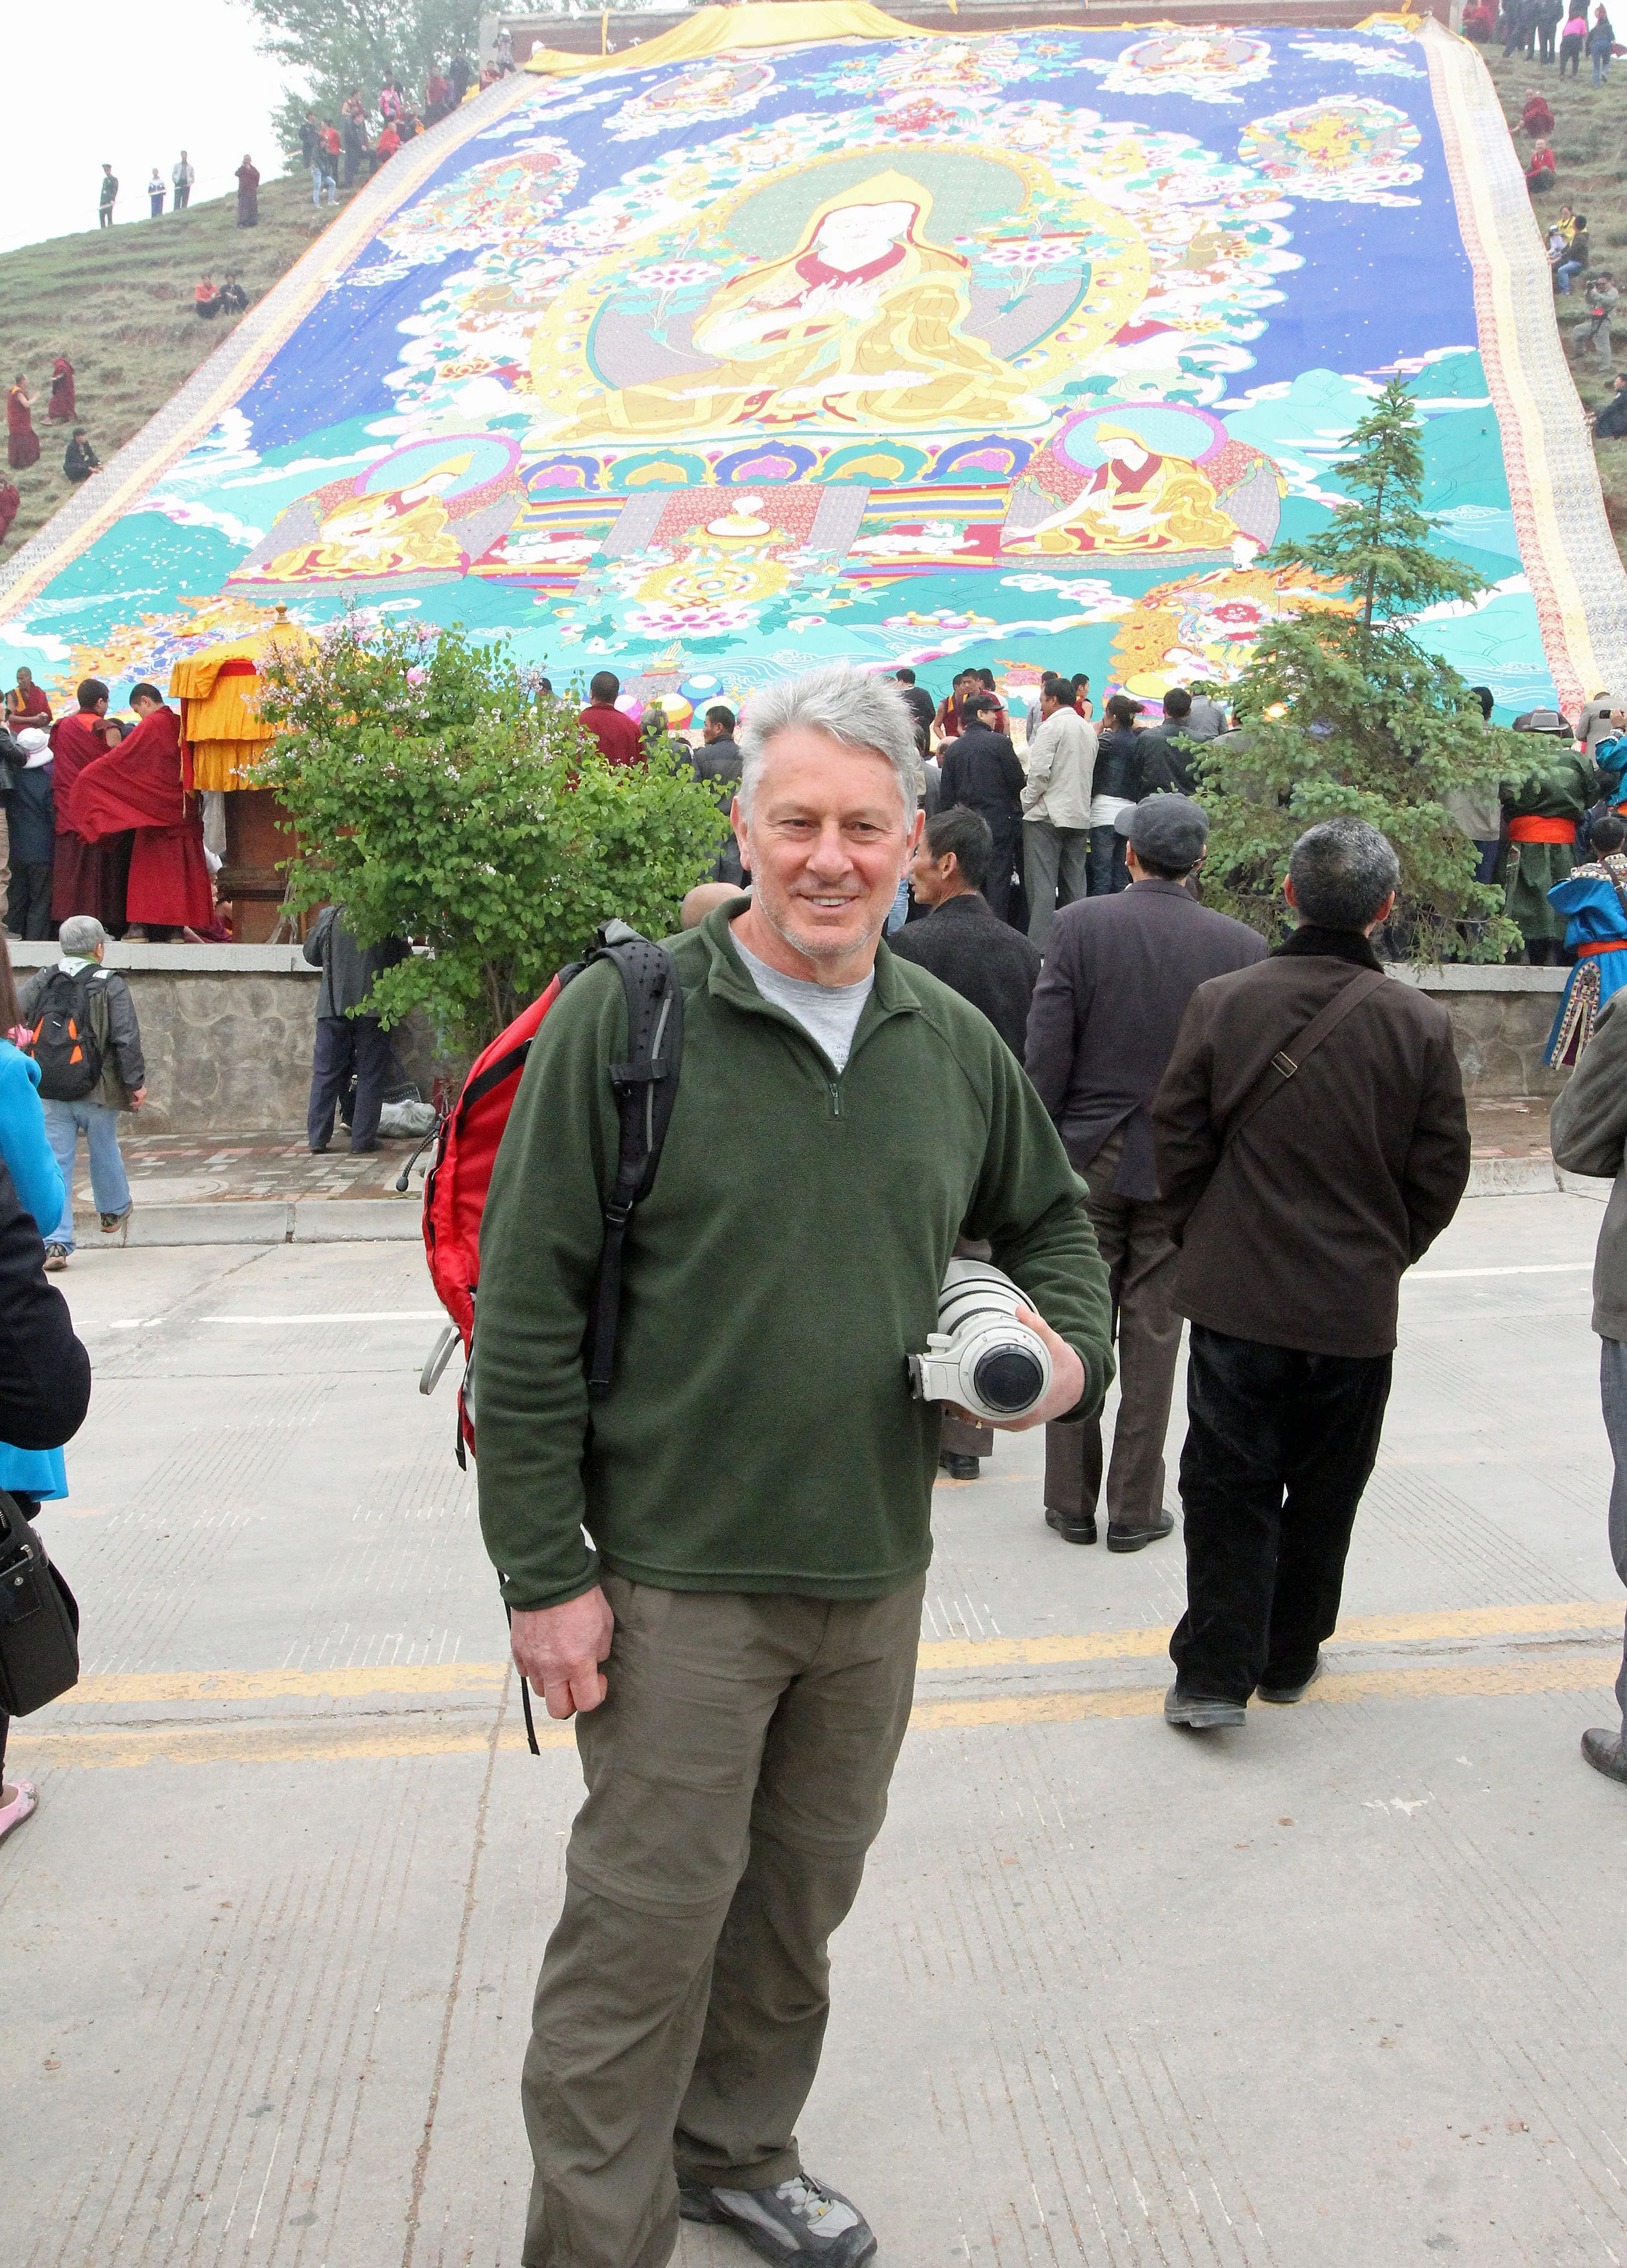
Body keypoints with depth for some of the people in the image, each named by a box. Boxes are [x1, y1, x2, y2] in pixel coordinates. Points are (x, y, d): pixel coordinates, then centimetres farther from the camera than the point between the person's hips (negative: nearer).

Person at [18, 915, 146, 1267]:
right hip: (97, 1092, -2)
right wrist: (136, 1082, -4)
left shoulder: (41, 981, 3)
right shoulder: (111, 985, -8)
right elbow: (126, 1039, -12)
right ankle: (113, 1212, 42)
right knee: (104, 1150, 20)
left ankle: (55, 1242, -2)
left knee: (56, 1162, 3)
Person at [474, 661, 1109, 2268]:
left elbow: (1050, 1221, 21)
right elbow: (525, 1310, -11)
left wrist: (1071, 1347, 0)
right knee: (645, 1924, 3)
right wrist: (543, 1572, -13)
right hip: (678, 1577, -5)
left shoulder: (956, 1044, 4)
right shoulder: (623, 1019, -12)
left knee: (802, 1899, 20)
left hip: (878, 1572, 5)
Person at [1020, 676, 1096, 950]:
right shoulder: (1088, 730, 14)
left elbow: (1040, 772, -16)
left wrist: (1027, 802, -4)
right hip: (1080, 815, 7)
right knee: (1074, 883, 10)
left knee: (1042, 885, -8)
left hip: (1047, 814, -7)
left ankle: (1040, 946, -13)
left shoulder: (1051, 727, -9)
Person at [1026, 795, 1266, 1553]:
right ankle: (1135, 1510, 16)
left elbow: (1046, 1055, -9)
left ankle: (1072, 1503, 18)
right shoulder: (1241, 945, -5)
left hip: (1087, 1157, 0)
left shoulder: (1080, 925, -9)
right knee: (1153, 1339, 9)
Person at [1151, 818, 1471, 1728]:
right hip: (1357, 1308, 1)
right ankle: (1290, 1657, 29)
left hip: (1237, 1293, -1)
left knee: (1228, 1483, 8)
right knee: (1325, 1489, 16)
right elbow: (1440, 1174, -2)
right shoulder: (1421, 1023, -8)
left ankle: (1216, 1673, 6)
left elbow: (1179, 1142, -3)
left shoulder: (1221, 1003, -9)